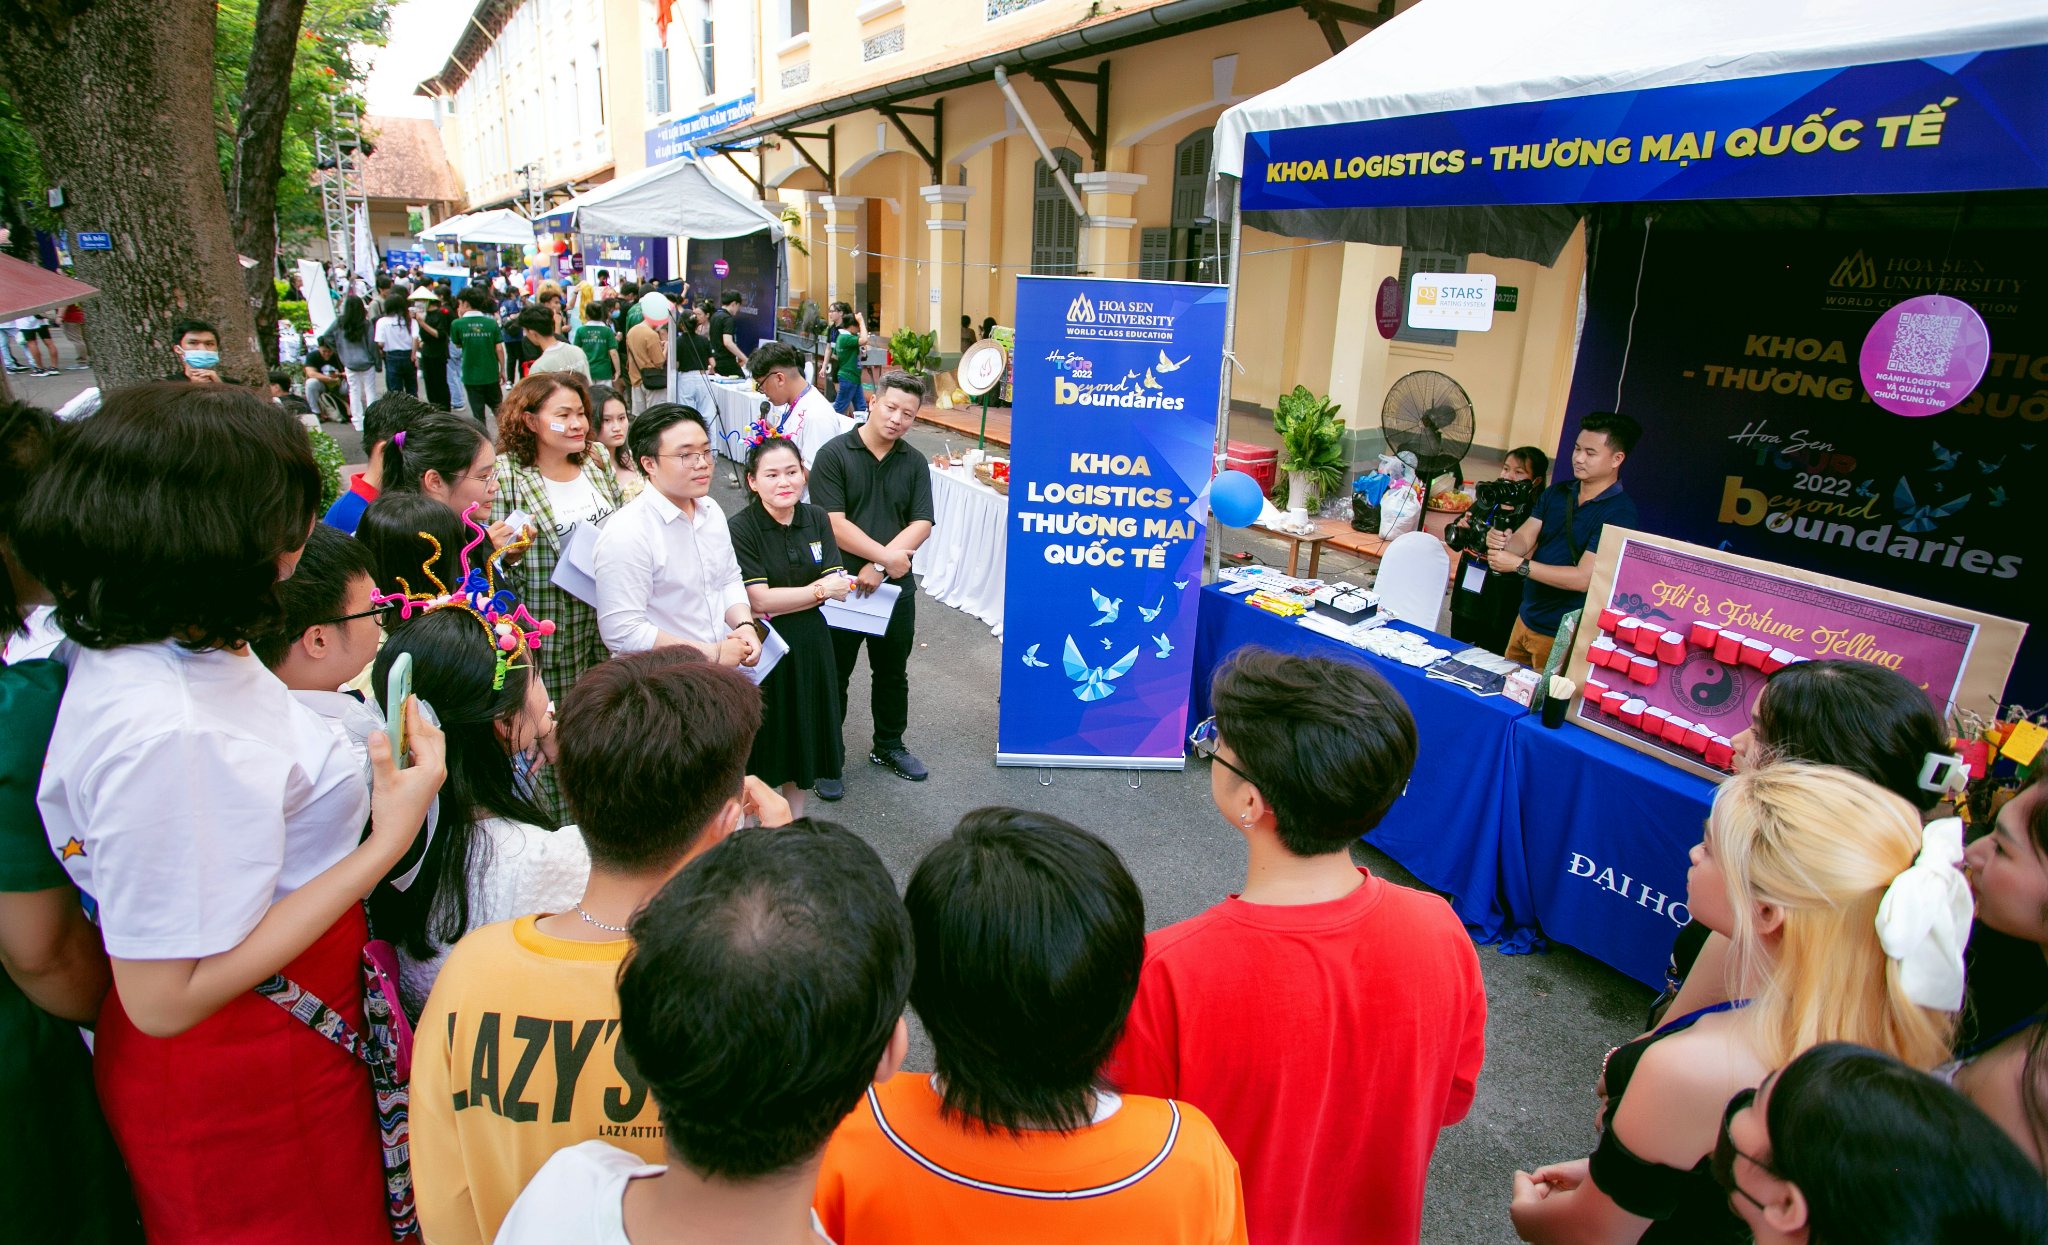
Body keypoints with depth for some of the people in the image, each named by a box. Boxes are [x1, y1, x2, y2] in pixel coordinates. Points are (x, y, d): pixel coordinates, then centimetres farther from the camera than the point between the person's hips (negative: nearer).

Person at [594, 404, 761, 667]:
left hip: (728, 667, 6)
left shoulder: (711, 510, 9)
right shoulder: (626, 535, -15)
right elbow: (622, 633, -18)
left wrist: (745, 625, 1)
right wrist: (712, 653, -14)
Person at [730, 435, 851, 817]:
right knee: (761, 743, 8)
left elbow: (838, 589, -5)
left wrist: (782, 600, -20)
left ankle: (795, 820, 38)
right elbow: (758, 600, -20)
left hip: (810, 645, 5)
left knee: (804, 735, 18)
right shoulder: (741, 530, -15)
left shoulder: (816, 519, 0)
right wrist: (819, 590, -16)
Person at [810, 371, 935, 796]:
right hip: (842, 586, -4)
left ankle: (889, 746, 36)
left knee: (893, 672, 17)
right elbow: (834, 525, -17)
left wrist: (879, 567, -16)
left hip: (896, 588, 4)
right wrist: (887, 555, -19)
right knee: (835, 675, 8)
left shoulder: (914, 463, 3)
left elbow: (921, 524, -5)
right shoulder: (835, 454, -9)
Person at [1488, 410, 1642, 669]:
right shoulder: (1557, 493, 7)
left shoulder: (1619, 513, -15)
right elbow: (1525, 538, -2)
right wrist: (1503, 543, -25)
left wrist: (1519, 565, -26)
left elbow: (1584, 577, -22)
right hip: (1526, 617, 7)